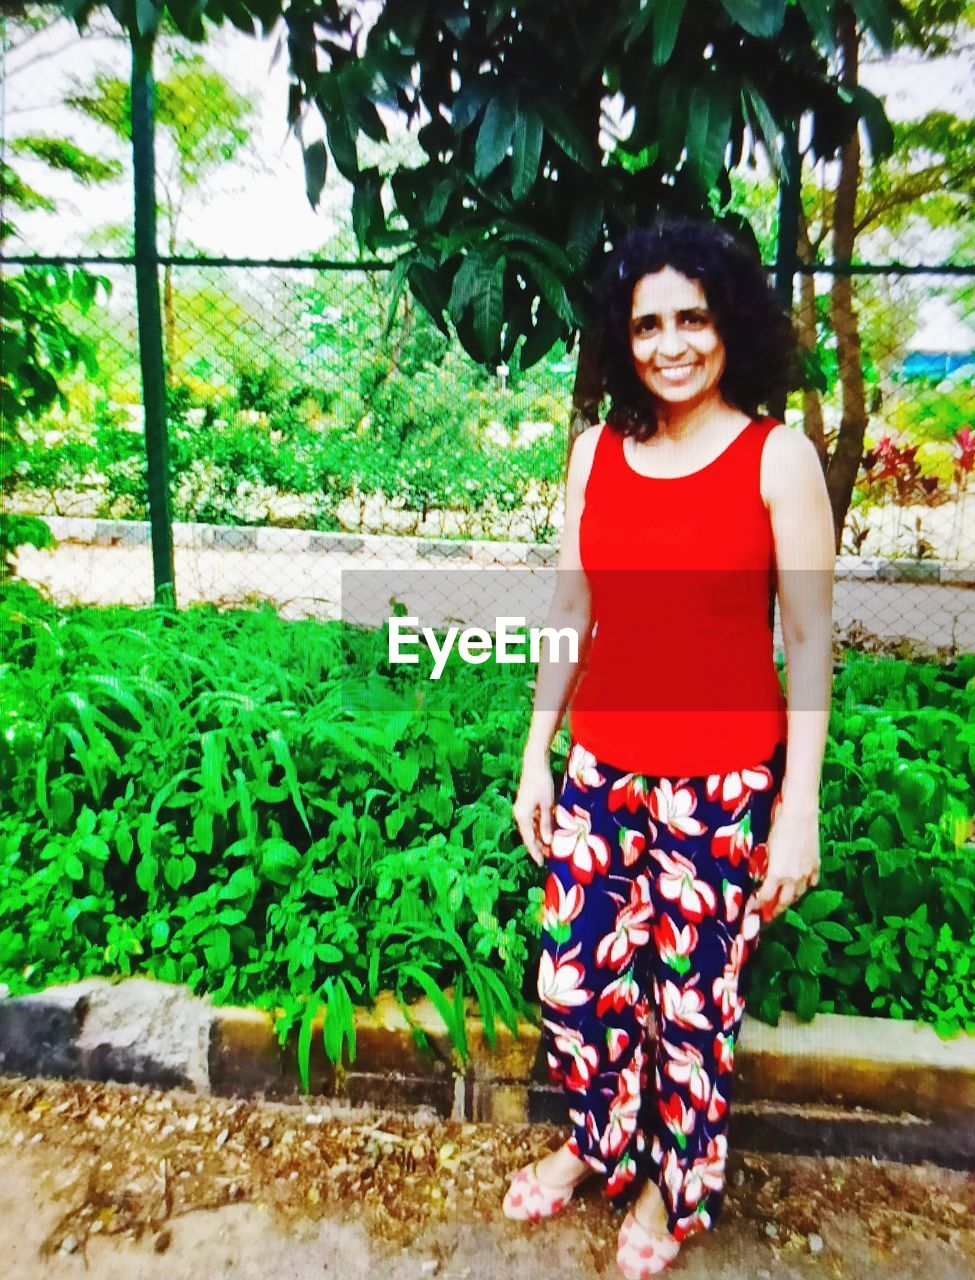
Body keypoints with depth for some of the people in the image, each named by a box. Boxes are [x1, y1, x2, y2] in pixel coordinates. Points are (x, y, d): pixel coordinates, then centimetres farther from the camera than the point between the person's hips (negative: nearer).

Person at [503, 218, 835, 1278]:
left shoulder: (778, 458, -7)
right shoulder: (596, 452, 3)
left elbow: (809, 642, -7)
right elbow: (568, 613, 7)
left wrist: (800, 808, -8)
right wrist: (536, 754, 7)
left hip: (722, 786, -3)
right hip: (601, 772, 4)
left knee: (693, 998, 12)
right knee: (576, 981, 14)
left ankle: (675, 1185, 43)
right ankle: (597, 1144, 46)